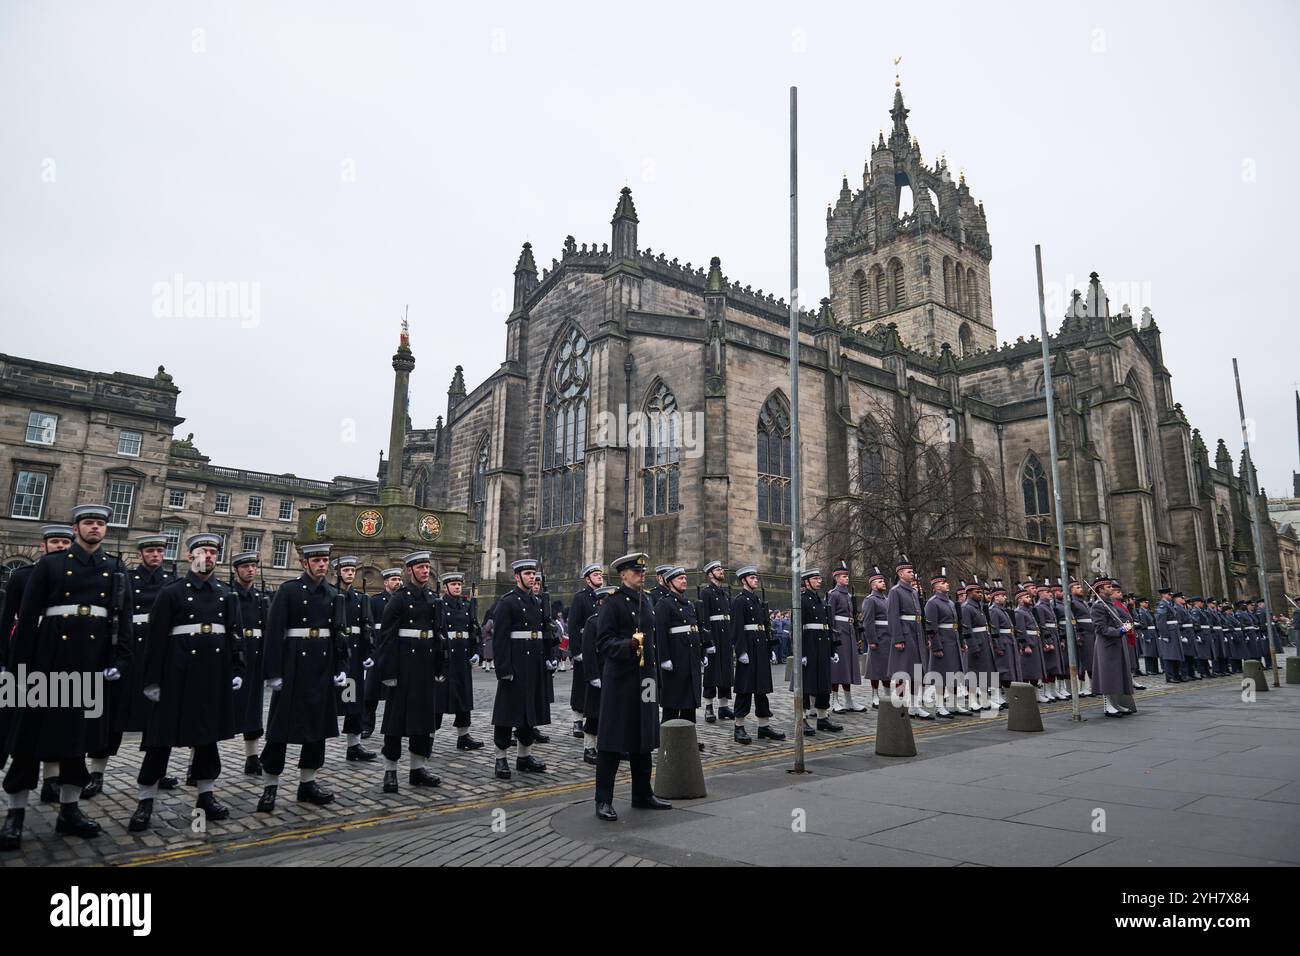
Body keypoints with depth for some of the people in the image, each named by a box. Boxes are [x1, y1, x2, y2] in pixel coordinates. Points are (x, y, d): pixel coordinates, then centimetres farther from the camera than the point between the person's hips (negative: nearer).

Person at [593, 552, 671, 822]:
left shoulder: (646, 602, 14)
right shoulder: (613, 602, -9)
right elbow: (603, 641, -14)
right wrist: (628, 645, -31)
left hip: (645, 679, 7)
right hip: (620, 680, -7)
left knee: (643, 739, 15)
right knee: (613, 742, -1)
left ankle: (643, 795, 28)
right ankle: (603, 801, 9)